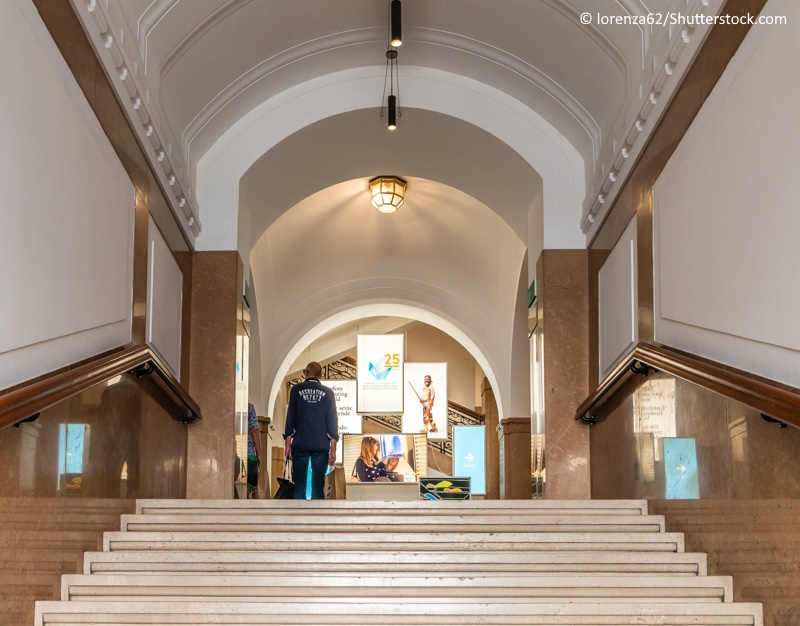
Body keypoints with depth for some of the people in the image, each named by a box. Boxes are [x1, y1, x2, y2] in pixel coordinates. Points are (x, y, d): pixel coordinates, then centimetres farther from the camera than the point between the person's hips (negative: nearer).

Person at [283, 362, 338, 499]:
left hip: (300, 444, -1)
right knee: (318, 485, 3)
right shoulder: (327, 393, 4)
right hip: (321, 446, 1)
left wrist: (288, 443, 5)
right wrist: (333, 449, 3)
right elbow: (332, 421, 1)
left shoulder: (297, 390, 2)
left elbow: (290, 417, 1)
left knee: (299, 484, 3)